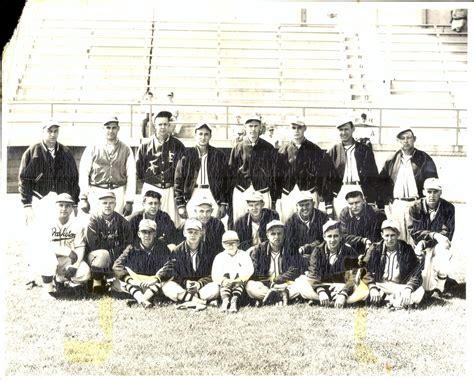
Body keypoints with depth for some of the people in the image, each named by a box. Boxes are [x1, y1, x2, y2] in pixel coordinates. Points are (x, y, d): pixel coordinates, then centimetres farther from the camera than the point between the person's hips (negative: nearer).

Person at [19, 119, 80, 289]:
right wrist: (27, 205, -6)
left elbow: (74, 179, 14)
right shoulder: (32, 152, 3)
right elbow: (24, 180, 1)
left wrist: (75, 204, 10)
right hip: (39, 201, -2)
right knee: (36, 240, -4)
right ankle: (32, 277, 1)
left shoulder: (66, 153, 12)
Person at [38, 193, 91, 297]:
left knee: (85, 272, -25)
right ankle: (48, 290, -18)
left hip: (69, 260, 2)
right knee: (49, 257, -37)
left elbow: (80, 248, -6)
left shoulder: (77, 225, -2)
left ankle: (60, 278, 7)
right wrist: (68, 251, -26)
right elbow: (41, 247, -19)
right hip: (51, 258, -2)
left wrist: (75, 266, -24)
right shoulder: (49, 223, -9)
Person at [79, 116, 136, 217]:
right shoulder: (92, 149, 7)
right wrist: (83, 198, -3)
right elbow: (83, 174, 4)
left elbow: (131, 176, 5)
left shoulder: (126, 150, 9)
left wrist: (129, 201, -1)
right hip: (96, 192, 0)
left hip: (118, 193, 1)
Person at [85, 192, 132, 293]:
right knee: (103, 254, -38)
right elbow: (92, 245, -15)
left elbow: (128, 243, 5)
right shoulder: (94, 219, -9)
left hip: (115, 257, 5)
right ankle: (96, 281, -16)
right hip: (95, 255, -5)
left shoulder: (121, 221, 2)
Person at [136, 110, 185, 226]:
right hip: (150, 189, 0)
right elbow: (138, 168, 12)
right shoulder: (146, 145, 5)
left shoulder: (177, 145, 5)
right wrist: (147, 180, 11)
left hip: (170, 189, 0)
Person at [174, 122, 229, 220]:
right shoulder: (186, 155, 5)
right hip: (192, 197, 0)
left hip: (213, 197, 0)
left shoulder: (219, 155, 7)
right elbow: (178, 181, 5)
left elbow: (225, 180, 9)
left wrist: (224, 204, 2)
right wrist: (180, 205, 0)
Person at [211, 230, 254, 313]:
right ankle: (225, 299, -48)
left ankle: (235, 300, -47)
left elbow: (249, 273, -6)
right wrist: (223, 280, -23)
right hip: (225, 285, 0)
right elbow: (215, 276, -1)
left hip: (240, 285, 0)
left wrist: (234, 280, -20)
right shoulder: (219, 257, 10)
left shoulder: (244, 255, 8)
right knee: (226, 275, -27)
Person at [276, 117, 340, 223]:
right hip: (288, 195, 2)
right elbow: (276, 177, 11)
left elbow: (324, 176, 3)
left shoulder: (314, 150, 5)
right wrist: (277, 198, 4)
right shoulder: (283, 151, 10)